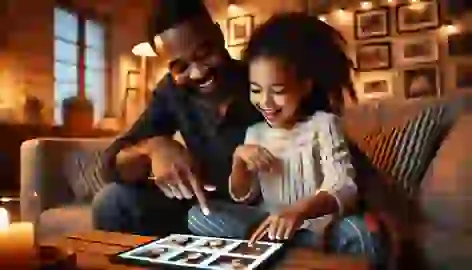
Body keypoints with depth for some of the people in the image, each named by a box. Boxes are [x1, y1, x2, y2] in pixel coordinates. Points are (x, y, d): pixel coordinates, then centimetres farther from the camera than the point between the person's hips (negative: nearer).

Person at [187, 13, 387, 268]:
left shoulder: (323, 124, -6)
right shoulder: (255, 133, 7)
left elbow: (343, 189, -18)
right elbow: (242, 197, 10)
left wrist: (300, 210, -39)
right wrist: (238, 158, -10)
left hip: (318, 225, -5)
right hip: (270, 224, 5)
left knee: (359, 235, -37)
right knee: (198, 216, -15)